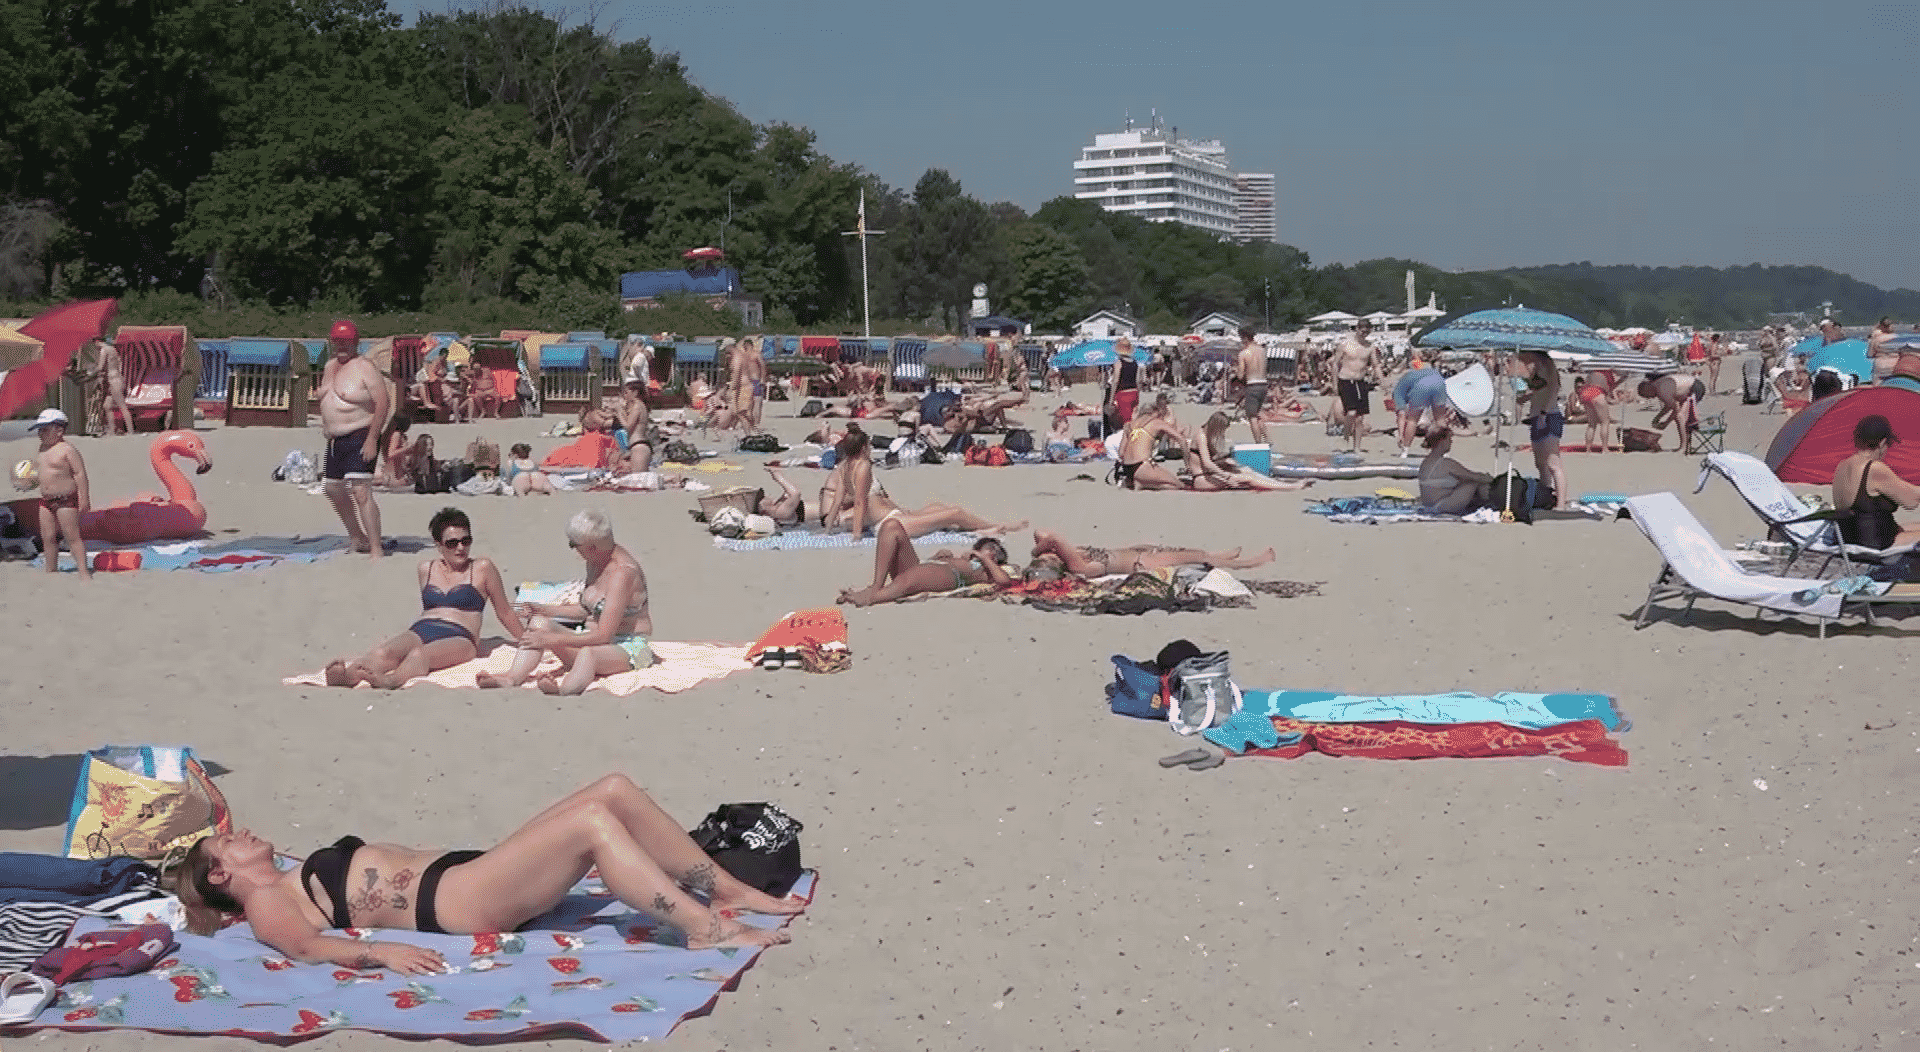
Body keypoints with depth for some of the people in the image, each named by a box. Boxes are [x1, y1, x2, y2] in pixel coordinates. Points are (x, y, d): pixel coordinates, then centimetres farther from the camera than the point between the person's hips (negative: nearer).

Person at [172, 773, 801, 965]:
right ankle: (707, 930, -29)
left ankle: (731, 892, -4)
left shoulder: (303, 877, 29)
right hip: (453, 901, -9)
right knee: (592, 820, -27)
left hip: (468, 868, 9)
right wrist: (377, 950, -34)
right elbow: (306, 944, -14)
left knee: (615, 790, -6)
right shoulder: (266, 905, 5)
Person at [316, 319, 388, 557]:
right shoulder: (330, 366, 15)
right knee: (334, 490, 18)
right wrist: (326, 426, 16)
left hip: (360, 439, -9)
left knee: (361, 493, -19)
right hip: (335, 440, 10)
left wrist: (372, 439, -22)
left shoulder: (364, 368, -12)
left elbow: (384, 402, -19)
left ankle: (376, 549, -20)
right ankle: (357, 539, 34)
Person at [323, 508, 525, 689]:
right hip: (420, 632, 4)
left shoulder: (482, 569, 8)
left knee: (420, 654, -40)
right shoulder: (426, 569, 20)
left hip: (459, 639, -4)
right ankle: (345, 676, -62)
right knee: (382, 654, -32)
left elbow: (505, 612, 16)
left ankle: (388, 681, -71)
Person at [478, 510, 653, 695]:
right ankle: (513, 677, -30)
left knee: (588, 654, -42)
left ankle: (564, 687, -74)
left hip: (629, 648, -9)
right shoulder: (594, 562, 7)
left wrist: (551, 640, -23)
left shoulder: (623, 572, -23)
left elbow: (603, 635, -26)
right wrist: (545, 609, 13)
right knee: (540, 622, -7)